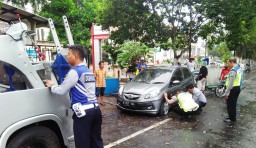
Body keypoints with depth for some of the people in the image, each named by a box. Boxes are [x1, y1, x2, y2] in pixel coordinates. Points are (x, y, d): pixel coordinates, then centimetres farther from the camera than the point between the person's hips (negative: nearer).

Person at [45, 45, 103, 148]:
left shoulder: (75, 71, -8)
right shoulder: (89, 71, 18)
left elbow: (61, 91, -5)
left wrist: (51, 85, 15)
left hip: (83, 111, -8)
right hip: (95, 109, 8)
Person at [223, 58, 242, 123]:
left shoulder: (233, 70, -23)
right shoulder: (239, 68, 9)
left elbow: (231, 83, -25)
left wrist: (226, 93, -22)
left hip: (233, 89, -10)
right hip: (238, 87, 10)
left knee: (230, 104, 2)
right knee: (233, 104, 19)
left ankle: (232, 119, 13)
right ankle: (233, 117, 31)